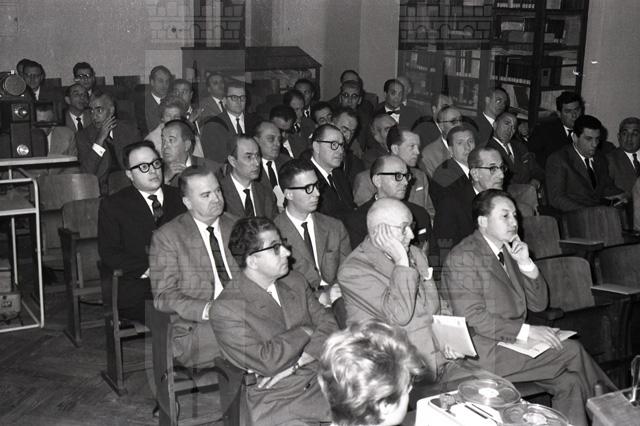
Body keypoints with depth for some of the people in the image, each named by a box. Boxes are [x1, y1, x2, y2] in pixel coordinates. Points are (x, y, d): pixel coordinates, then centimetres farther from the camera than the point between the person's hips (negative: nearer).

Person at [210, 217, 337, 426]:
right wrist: (305, 332, -5)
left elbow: (329, 324, 6)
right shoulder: (225, 309, -12)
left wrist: (296, 363, -10)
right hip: (276, 399, -5)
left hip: (322, 382, 5)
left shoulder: (295, 281, 9)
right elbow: (266, 362, -18)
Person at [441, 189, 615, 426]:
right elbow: (474, 319, -19)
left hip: (514, 342, 8)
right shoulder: (463, 257, -12)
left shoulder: (508, 251, 14)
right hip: (486, 351, -8)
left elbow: (539, 304, 10)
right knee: (573, 351, -13)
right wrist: (526, 331, -22)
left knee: (568, 382, -14)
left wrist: (526, 263, -5)